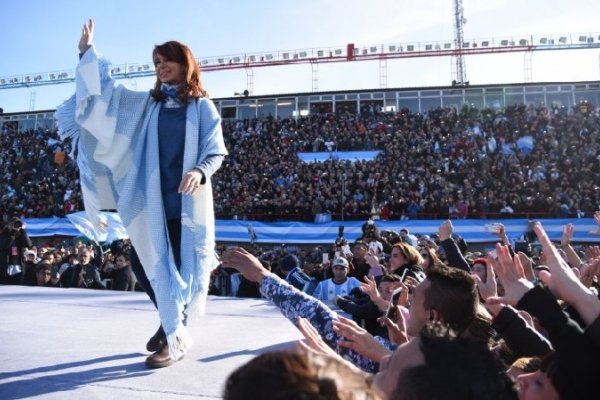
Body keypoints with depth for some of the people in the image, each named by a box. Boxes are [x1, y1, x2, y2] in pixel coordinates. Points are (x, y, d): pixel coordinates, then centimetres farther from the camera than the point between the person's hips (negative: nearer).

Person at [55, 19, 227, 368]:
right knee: (143, 262, 4)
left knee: (181, 266, -2)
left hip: (188, 200, -5)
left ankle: (176, 338, 10)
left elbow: (216, 152, -3)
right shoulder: (147, 104, 14)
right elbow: (105, 92, 15)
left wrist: (200, 172, -22)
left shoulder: (202, 106, 2)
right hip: (154, 199, 5)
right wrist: (88, 54, 8)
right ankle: (171, 324, 24)